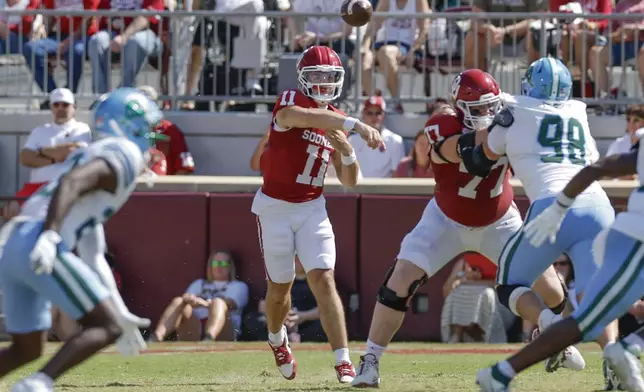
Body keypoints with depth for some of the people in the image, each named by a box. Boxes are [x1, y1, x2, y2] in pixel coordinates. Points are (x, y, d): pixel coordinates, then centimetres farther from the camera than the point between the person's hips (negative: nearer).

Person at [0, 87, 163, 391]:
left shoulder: (96, 156, 32)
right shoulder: (125, 155, 3)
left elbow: (90, 254, 32)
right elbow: (72, 183, -17)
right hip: (38, 247, -9)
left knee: (26, 350, 19)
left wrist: (118, 312, 34)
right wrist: (50, 235, -30)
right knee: (106, 328, -7)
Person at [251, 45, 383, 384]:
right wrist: (355, 125, -51)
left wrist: (347, 151, -11)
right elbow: (314, 118, -39)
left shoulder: (336, 121, 6)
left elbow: (349, 182, 8)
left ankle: (343, 362, -20)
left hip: (312, 209, 3)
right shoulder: (290, 103, -12)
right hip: (275, 207, -3)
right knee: (280, 288, 10)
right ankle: (277, 339, 42)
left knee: (323, 280, -13)